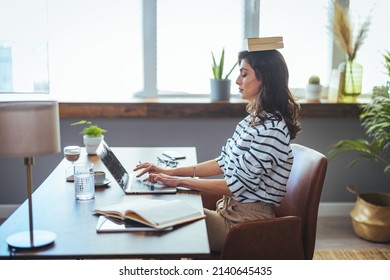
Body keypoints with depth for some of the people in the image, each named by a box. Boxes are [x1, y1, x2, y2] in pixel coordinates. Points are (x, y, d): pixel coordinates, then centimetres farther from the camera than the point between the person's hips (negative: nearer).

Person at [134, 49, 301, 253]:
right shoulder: (255, 119, 8)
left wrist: (180, 181, -14)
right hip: (230, 209, 8)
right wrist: (171, 172, 4)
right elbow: (224, 163, 11)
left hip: (247, 221, -8)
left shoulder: (271, 130, -22)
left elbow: (238, 185, -21)